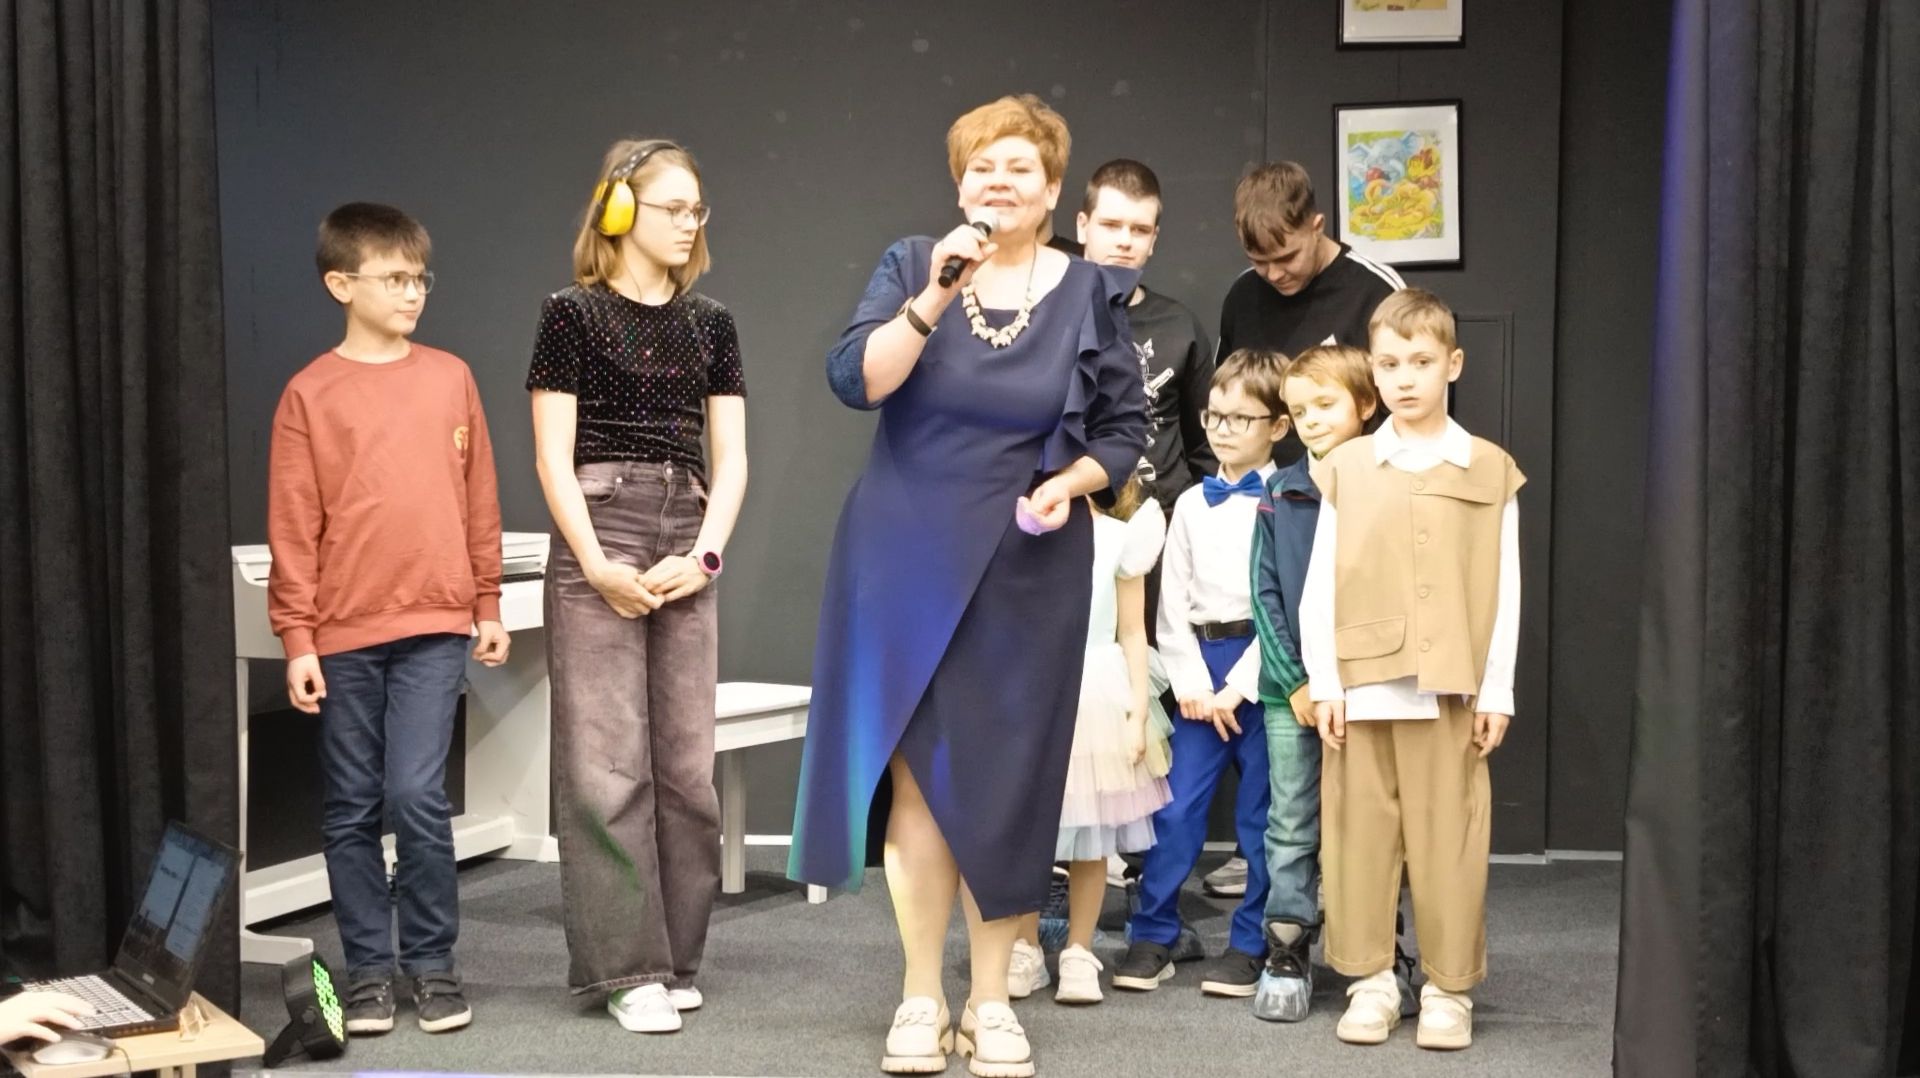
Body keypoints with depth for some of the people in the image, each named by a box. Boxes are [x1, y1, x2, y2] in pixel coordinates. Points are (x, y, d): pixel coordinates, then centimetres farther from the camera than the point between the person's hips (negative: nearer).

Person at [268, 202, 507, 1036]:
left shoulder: (451, 378, 5)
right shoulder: (310, 394, -1)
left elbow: (479, 500, 10)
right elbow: (292, 527, -2)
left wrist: (488, 604, 11)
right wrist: (296, 636, -5)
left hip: (434, 625, 0)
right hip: (343, 634, 0)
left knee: (416, 795, -7)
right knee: (352, 809, 7)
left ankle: (432, 962, 9)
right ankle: (369, 968, 18)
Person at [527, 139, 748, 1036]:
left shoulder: (709, 324, 13)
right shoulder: (573, 314, 0)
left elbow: (730, 457, 8)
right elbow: (553, 455, -5)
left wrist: (705, 555, -6)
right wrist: (595, 564, -14)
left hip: (687, 546, 5)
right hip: (597, 540, -5)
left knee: (686, 760, 5)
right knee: (607, 760, -5)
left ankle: (675, 958, 15)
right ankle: (628, 968, 0)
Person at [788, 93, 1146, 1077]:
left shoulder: (1089, 293, 3)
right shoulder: (910, 267, 1)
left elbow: (1125, 428, 8)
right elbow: (854, 380, -13)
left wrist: (1071, 482, -11)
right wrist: (934, 297, -24)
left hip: (1029, 569, 1)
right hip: (908, 559, 0)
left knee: (1008, 775, 4)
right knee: (917, 769, 0)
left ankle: (992, 999, 16)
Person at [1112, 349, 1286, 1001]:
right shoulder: (1191, 505, 11)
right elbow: (1173, 603, 9)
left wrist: (1239, 686, -11)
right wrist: (1192, 684, -3)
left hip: (1265, 667, -3)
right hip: (1201, 667, 3)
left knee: (1260, 813, 4)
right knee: (1176, 806, 1)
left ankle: (1250, 943, 15)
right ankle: (1152, 937, 10)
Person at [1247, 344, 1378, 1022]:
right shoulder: (1279, 495, 4)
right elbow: (1264, 594, 3)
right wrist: (1295, 683, -4)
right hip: (1290, 692, 2)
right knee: (1291, 828, 6)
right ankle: (1286, 955, 13)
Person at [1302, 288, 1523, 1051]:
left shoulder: (1490, 470, 3)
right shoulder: (1345, 468, 4)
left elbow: (1504, 591, 3)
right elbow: (1318, 585, 3)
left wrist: (1497, 691, -1)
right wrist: (1324, 683, -3)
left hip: (1451, 688, -1)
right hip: (1361, 687, 1)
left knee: (1447, 837, 3)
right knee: (1360, 833, 5)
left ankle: (1448, 987, 14)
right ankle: (1370, 980, 17)